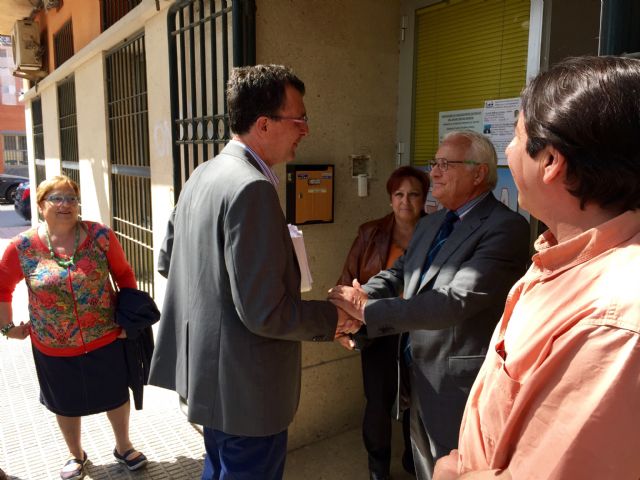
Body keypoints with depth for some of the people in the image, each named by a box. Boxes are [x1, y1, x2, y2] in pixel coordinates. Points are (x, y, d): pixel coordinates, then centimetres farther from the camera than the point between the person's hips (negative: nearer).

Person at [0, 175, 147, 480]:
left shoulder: (100, 236, -13)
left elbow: (123, 274, -2)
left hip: (105, 339, 0)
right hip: (53, 347, 1)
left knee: (116, 395, 18)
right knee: (66, 404, 22)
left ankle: (123, 447, 45)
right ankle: (76, 455, 49)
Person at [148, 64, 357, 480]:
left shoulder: (203, 175, 5)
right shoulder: (252, 188, -26)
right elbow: (264, 313, -27)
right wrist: (332, 318, -11)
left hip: (206, 370, 9)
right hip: (246, 388, -9)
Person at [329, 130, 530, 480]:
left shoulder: (506, 227, -20)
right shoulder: (429, 225, 7)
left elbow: (456, 302, -29)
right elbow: (398, 273, 9)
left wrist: (367, 309, -26)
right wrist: (356, 301, -12)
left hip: (460, 383, -7)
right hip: (421, 372, 8)